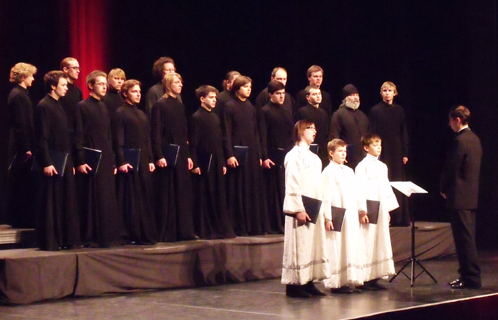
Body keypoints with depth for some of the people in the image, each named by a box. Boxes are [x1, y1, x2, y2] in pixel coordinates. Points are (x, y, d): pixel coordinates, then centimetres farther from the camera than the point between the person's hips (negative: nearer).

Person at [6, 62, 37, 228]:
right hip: (22, 147, -9)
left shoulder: (20, 94, 14)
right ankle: (22, 219, 1)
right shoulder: (18, 95, -14)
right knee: (22, 184, -4)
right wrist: (27, 149, -19)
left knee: (21, 184, 11)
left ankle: (20, 219, 16)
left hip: (22, 147, 9)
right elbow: (20, 124, -18)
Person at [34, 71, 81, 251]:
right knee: (50, 204, -4)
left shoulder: (58, 107, 17)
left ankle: (67, 239, 13)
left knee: (67, 203, 9)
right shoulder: (44, 106, -9)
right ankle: (49, 241, 0)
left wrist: (71, 163, 16)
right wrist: (46, 163, -19)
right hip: (52, 163, -9)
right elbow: (42, 138, -15)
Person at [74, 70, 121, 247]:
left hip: (106, 160, 7)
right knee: (91, 199, -4)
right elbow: (78, 136, -9)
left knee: (108, 199, 6)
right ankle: (90, 238, 1)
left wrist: (112, 160, 15)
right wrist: (80, 161, -16)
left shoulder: (104, 108, 16)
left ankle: (107, 236, 12)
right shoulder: (82, 107, -5)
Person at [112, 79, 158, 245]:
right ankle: (131, 236, 0)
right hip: (128, 163, -7)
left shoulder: (142, 115, 18)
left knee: (145, 199, 6)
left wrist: (150, 160, 13)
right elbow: (118, 140, -10)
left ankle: (146, 235, 11)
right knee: (129, 200, -4)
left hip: (143, 162, 7)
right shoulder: (120, 113, -4)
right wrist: (121, 161, -17)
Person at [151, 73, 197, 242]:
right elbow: (156, 132, -12)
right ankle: (167, 233, 1)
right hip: (167, 156, -7)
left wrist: (188, 155, 14)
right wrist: (159, 156, -18)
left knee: (183, 194, 7)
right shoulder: (160, 105, -7)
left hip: (181, 155, 7)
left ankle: (184, 230, 12)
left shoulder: (180, 106, 15)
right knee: (167, 195, -3)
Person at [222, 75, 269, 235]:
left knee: (253, 190, 6)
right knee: (237, 191, -3)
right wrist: (229, 155, -16)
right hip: (237, 154, -6)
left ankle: (254, 225, 11)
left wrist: (259, 155, 12)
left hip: (252, 154, 6)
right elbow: (226, 133, -9)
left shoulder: (251, 107, 14)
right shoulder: (230, 107, -5)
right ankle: (238, 227, 0)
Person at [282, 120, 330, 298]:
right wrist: (298, 209, -20)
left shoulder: (313, 157, 17)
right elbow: (292, 185, -15)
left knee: (313, 245, 8)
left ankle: (308, 283, 13)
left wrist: (320, 208, 12)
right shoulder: (295, 155, -9)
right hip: (301, 210, -8)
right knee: (299, 246, -5)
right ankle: (294, 285, -1)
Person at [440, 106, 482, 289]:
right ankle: (468, 275, 20)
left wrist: (443, 189, 1)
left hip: (460, 197, -10)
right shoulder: (475, 139, 12)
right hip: (472, 195, 10)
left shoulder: (460, 141, -17)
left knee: (464, 238, -5)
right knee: (467, 237, 14)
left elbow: (450, 169, -16)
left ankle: (471, 278, -3)